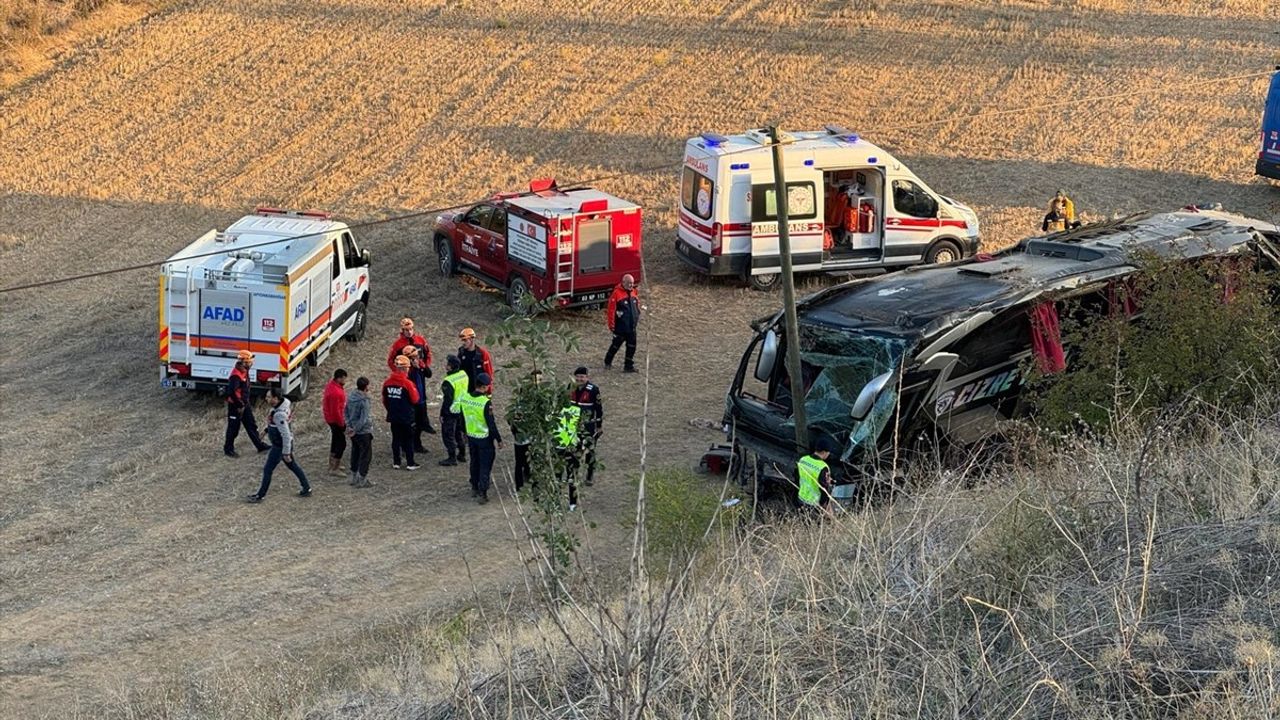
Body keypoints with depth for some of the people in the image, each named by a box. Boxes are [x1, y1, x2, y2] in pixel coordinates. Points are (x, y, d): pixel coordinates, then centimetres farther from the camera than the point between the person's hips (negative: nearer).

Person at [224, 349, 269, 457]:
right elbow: (231, 392, -32)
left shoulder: (244, 372, 4)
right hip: (236, 406, -9)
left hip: (245, 404, 9)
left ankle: (260, 445, 24)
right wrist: (239, 405, -24)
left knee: (251, 425, 16)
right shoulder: (236, 375, -27)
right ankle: (228, 449, 19)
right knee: (233, 428, 5)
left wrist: (248, 402, 21)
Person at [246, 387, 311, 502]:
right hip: (283, 443, 9)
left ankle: (260, 496, 20)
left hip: (280, 446, -9)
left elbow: (286, 435, -30)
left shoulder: (279, 415, -34)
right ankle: (307, 489, 33)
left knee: (267, 470, 6)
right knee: (292, 465, 23)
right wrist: (267, 429, 21)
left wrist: (286, 453, -23)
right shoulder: (285, 402, -6)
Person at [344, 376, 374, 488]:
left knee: (355, 453, 19)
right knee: (366, 455, 4)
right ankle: (362, 480, 7)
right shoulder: (364, 401, -23)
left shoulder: (351, 397, 1)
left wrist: (349, 426, 6)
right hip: (364, 432, -8)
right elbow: (364, 419, -26)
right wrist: (355, 430, -17)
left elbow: (345, 412, 8)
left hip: (354, 432, 8)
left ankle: (354, 477, 28)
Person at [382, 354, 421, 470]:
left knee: (396, 439, 13)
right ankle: (410, 463, 8)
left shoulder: (387, 383, -3)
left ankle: (396, 462, 16)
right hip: (406, 417, -4)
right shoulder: (407, 383, -18)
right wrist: (415, 390, 8)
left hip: (393, 417, 4)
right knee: (408, 439, 5)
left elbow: (384, 400, 8)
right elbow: (415, 400, -10)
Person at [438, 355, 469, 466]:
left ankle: (452, 458, 7)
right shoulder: (464, 374, -2)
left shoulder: (448, 382, -25)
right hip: (462, 409, 8)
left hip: (451, 411, -8)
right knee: (459, 432, 22)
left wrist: (442, 414, -12)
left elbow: (447, 400, -21)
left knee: (448, 434, 4)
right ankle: (462, 455, 32)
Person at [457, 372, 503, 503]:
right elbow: (491, 424, -20)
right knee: (485, 466, 4)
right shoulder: (486, 403, -25)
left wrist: (465, 433, 23)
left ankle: (474, 488, 35)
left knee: (474, 463, 23)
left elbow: (462, 418, 8)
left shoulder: (464, 398, -5)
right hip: (484, 438, -6)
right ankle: (482, 494, 4)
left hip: (471, 437, 6)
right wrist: (499, 440, -9)